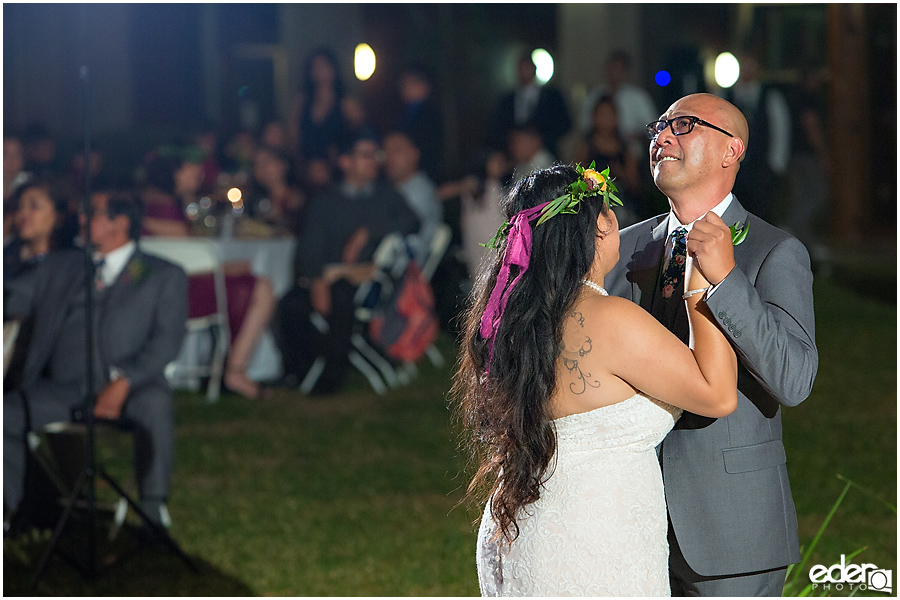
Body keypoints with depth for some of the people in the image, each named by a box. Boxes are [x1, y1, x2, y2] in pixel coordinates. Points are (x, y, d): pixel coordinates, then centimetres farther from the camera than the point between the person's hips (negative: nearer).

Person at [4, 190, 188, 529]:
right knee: (6, 415, -24)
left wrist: (123, 382, -16)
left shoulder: (164, 277, 12)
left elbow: (166, 341, -1)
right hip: (58, 386, 3)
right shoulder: (59, 267, 26)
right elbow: (11, 299, 18)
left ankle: (154, 513, -30)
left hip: (127, 389, -3)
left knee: (154, 404, -37)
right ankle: (9, 514, -15)